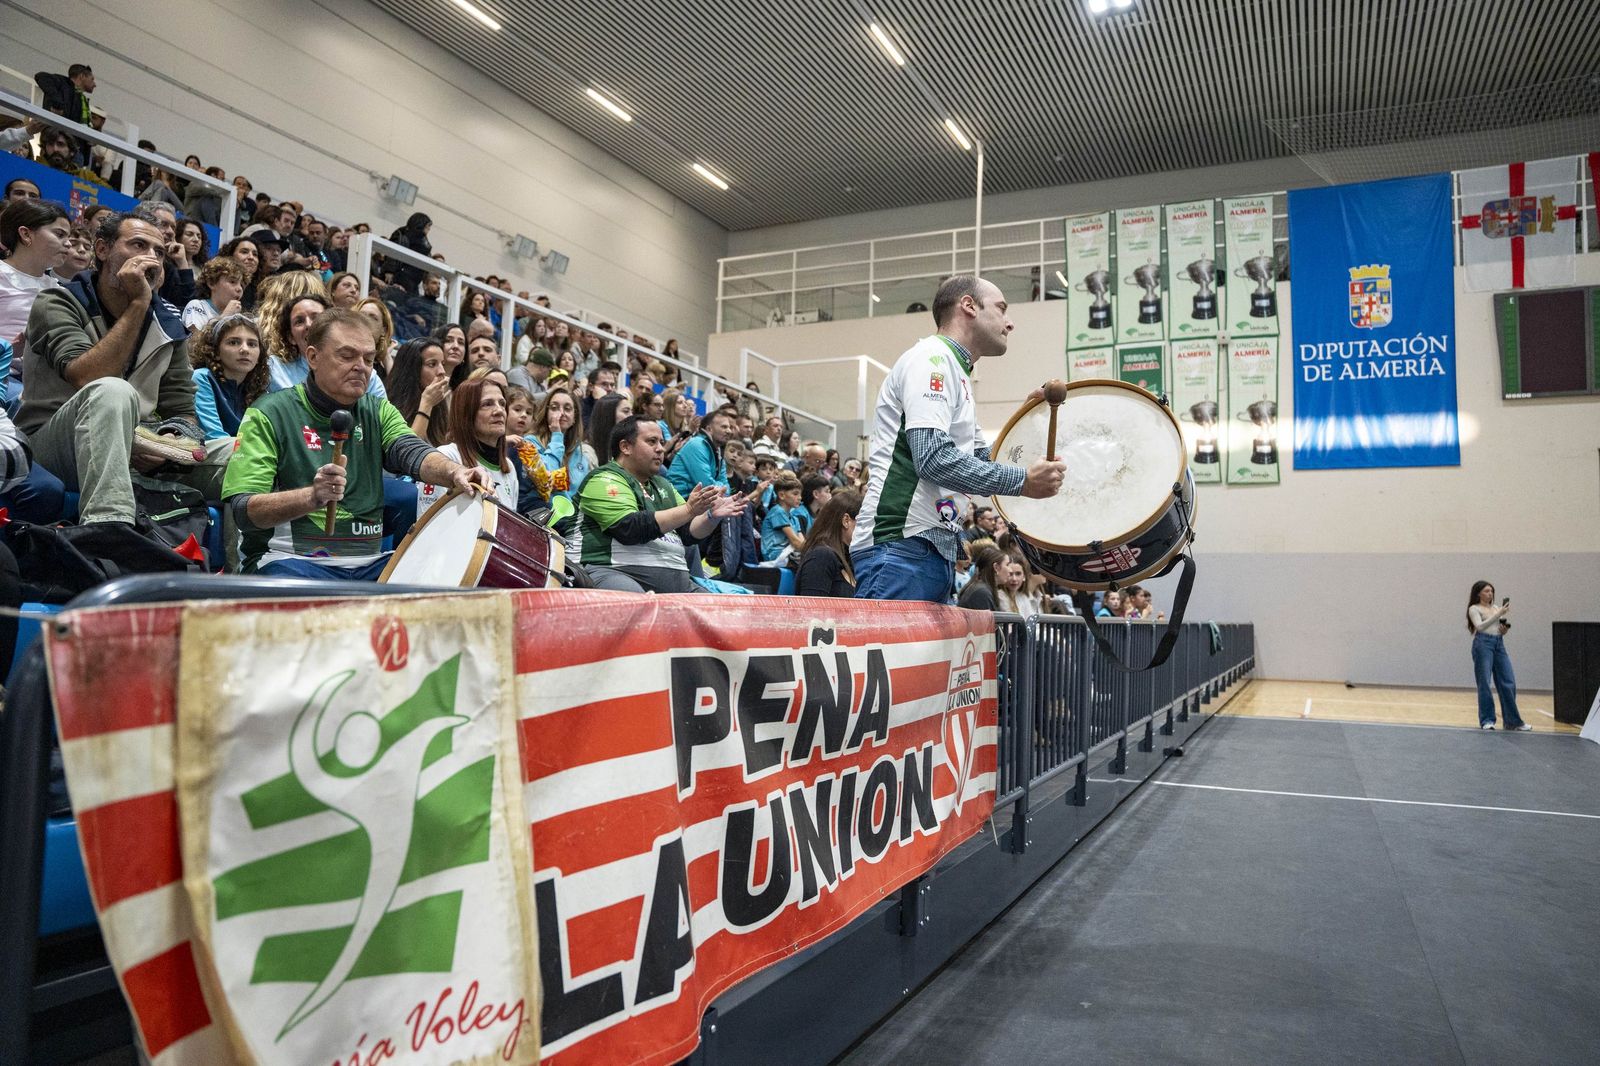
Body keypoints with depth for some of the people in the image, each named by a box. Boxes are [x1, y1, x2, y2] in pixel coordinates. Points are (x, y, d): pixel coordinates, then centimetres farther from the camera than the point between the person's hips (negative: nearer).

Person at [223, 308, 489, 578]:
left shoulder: (379, 412, 12)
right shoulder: (270, 414, -2)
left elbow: (413, 454, -10)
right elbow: (245, 510, -11)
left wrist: (455, 472, -33)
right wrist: (312, 497, -30)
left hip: (369, 563, 4)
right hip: (291, 560, -4)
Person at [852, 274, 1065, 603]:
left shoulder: (958, 376, 26)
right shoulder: (932, 358, -6)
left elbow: (979, 459, 28)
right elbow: (934, 459, -20)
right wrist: (1023, 480, -15)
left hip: (935, 549, 10)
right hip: (901, 546, -10)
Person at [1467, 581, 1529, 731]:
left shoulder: (1496, 608, 19)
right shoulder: (1474, 608, -1)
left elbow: (1500, 630, 19)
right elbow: (1480, 626, -17)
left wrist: (1504, 630, -4)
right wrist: (1499, 614, -21)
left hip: (1499, 644, 6)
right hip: (1483, 644, -6)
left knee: (1508, 683, 3)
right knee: (1484, 684, -5)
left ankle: (1513, 721, 12)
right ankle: (1487, 720, 2)